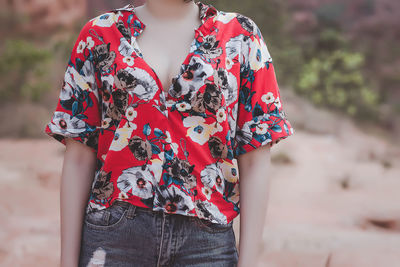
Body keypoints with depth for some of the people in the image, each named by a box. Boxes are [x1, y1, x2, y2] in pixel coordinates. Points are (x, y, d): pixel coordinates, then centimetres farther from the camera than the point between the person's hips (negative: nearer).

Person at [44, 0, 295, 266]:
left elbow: (255, 160, 0)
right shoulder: (99, 34, 7)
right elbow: (79, 159, 4)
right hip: (115, 234, 0)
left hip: (205, 240, 0)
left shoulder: (241, 35, 5)